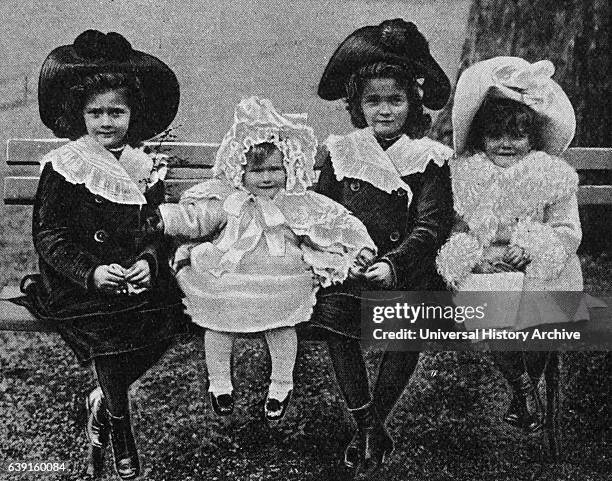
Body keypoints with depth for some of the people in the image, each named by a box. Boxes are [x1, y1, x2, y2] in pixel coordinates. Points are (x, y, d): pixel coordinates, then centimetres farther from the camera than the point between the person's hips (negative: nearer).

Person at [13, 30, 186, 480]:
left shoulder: (144, 168, 9)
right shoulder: (63, 167, -2)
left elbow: (157, 230, 8)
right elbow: (49, 235, -5)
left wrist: (148, 262, -13)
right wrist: (91, 273, -19)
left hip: (136, 276, 4)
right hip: (77, 282, -3)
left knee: (166, 317, -18)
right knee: (110, 327, -23)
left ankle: (103, 401, 7)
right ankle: (120, 426, 3)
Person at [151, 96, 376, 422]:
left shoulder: (300, 203, -3)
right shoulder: (225, 200, -6)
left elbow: (338, 221, 2)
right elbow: (192, 218, -6)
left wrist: (361, 246, -5)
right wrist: (161, 216, -21)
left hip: (280, 285, 0)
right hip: (226, 284, 0)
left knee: (281, 329, 10)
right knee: (220, 328, 11)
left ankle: (282, 384, 35)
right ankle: (219, 383, 36)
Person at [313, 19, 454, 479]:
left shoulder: (430, 159, 1)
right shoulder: (341, 153, 8)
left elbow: (430, 226, -6)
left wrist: (393, 264, -21)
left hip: (406, 271, -1)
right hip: (347, 267, 1)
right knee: (333, 310, -15)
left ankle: (372, 427, 0)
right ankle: (369, 428, -1)